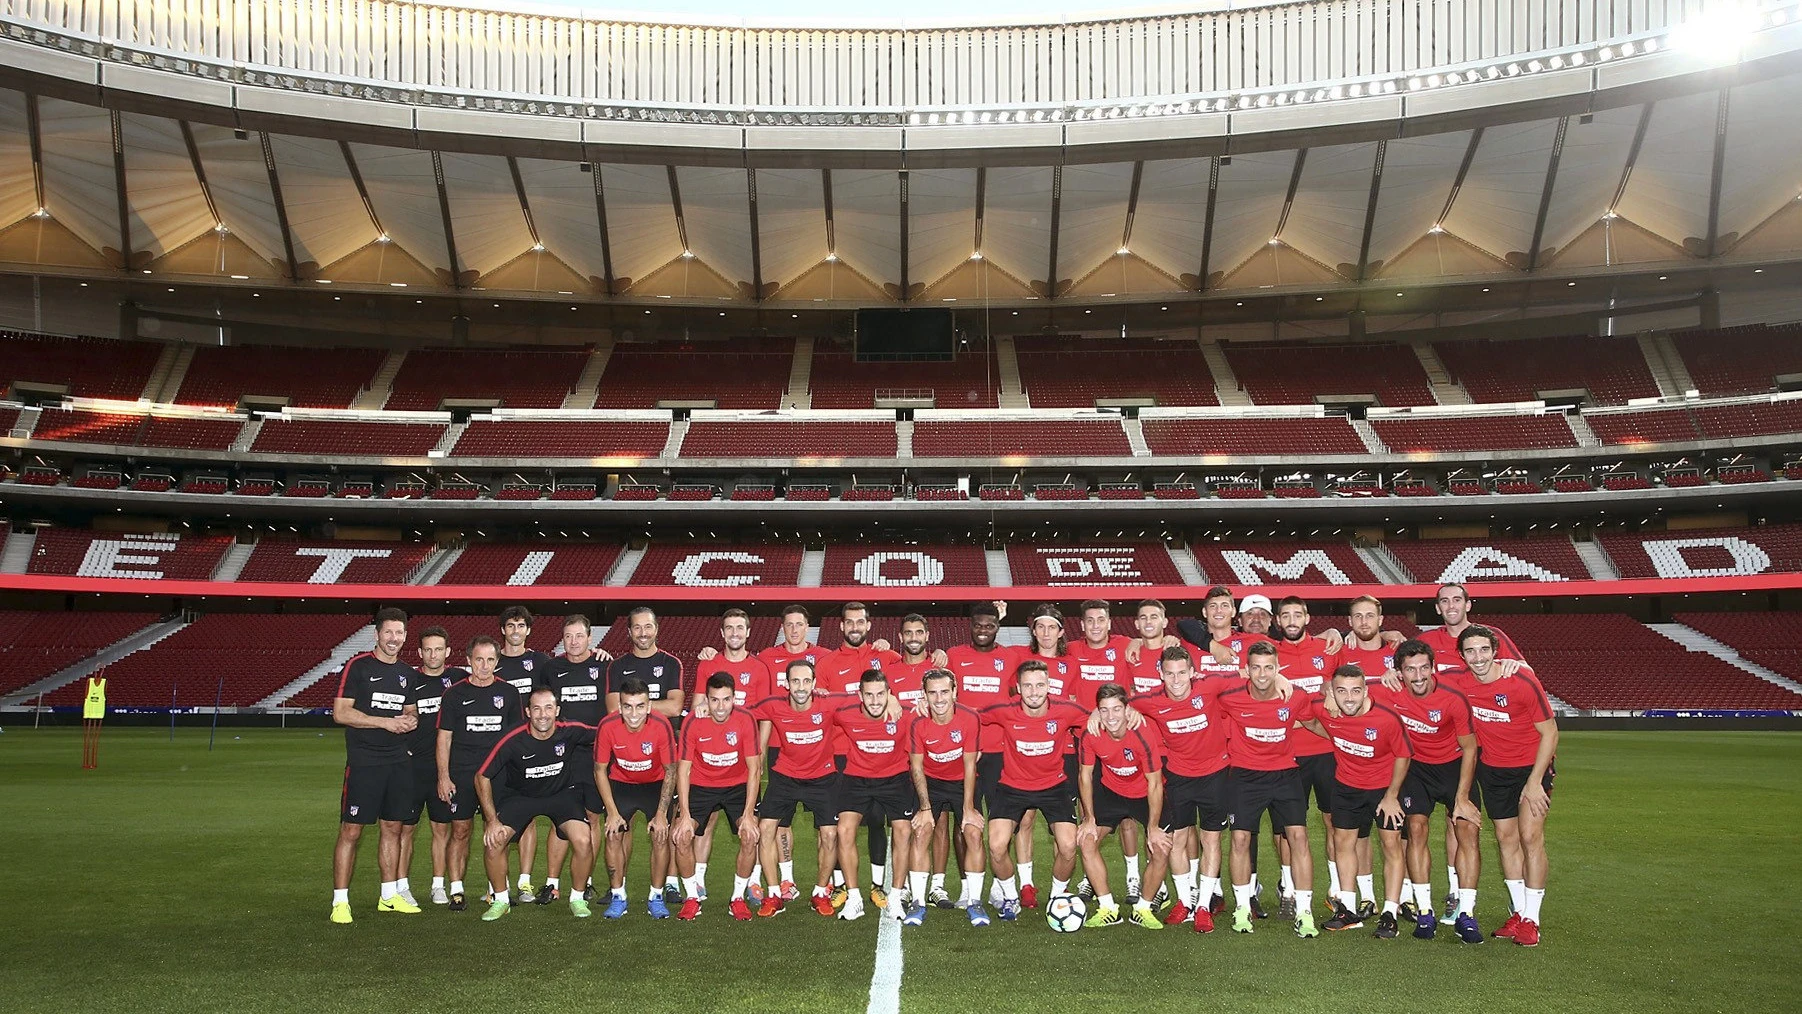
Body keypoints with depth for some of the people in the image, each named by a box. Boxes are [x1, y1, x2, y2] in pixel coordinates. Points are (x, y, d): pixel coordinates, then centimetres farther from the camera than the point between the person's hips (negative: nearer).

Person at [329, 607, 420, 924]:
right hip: (364, 762, -6)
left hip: (400, 761, 6)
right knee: (351, 830, -4)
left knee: (392, 828, 11)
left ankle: (389, 896, 21)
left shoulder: (408, 673, 13)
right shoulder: (357, 666, -5)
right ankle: (340, 901, 2)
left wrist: (412, 719, 0)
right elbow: (340, 713, -11)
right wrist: (387, 722, -16)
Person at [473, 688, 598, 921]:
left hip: (563, 794, 0)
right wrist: (492, 820, -19)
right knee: (493, 841, -18)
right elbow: (482, 776, -16)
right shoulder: (513, 740, -24)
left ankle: (577, 898, 3)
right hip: (521, 795, 0)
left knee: (583, 841, -22)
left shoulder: (570, 732, -21)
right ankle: (501, 900, 7)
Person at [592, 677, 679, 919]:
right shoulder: (607, 726, -26)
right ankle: (617, 897, 2)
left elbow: (670, 771, -16)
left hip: (655, 784, -1)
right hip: (620, 783, 1)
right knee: (614, 833, -13)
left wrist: (661, 814, -16)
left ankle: (656, 897, 2)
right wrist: (612, 812, -14)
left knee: (661, 834, -14)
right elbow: (600, 770, -11)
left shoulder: (661, 726, -28)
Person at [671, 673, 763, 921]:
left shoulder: (745, 721, -18)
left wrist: (748, 814, -20)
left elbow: (754, 769, -14)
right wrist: (684, 814, -18)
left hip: (738, 786, 0)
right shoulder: (692, 723, -18)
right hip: (700, 786, 1)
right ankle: (692, 898, 2)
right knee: (681, 835, -19)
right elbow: (683, 769, -11)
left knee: (750, 835, -21)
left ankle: (739, 897, 0)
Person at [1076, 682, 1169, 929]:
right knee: (1086, 841, -9)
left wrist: (1153, 828, -18)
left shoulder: (1143, 734, -32)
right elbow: (1085, 775, -6)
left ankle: (1143, 908, 6)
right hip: (1111, 790, 3)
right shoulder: (1091, 735, -23)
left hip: (1146, 793, -2)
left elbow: (1155, 784, -22)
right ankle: (1108, 909, 3)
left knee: (1161, 847, -14)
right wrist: (1090, 818, -7)